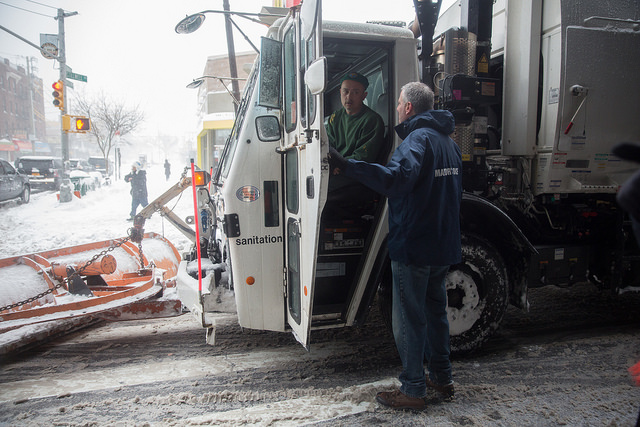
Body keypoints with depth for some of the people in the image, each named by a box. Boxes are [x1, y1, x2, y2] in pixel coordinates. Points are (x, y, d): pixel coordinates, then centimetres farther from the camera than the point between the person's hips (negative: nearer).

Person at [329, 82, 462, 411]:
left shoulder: (418, 138, -15)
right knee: (435, 310, 20)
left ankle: (413, 390, 13)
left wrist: (346, 165, -35)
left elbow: (397, 178, -36)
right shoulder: (449, 142, 16)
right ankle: (442, 377, 33)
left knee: (408, 318, 2)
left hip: (413, 246, -9)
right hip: (444, 246, 9)